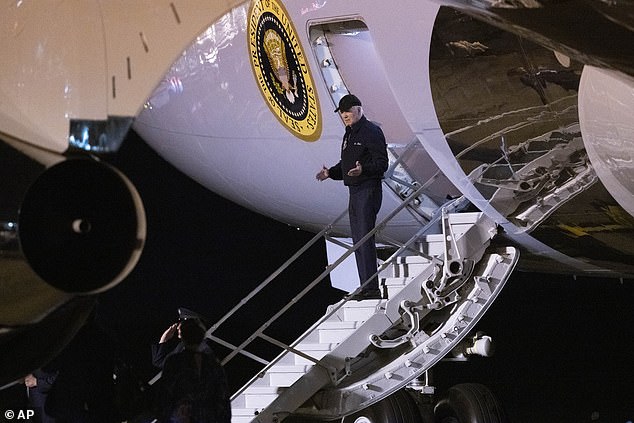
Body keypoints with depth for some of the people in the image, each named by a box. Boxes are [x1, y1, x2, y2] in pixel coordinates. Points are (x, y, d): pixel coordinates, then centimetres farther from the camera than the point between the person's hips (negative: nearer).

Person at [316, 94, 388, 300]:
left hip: (368, 190, -10)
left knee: (365, 239, -14)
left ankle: (371, 288, -15)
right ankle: (366, 287, 13)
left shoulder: (372, 132, -9)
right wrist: (330, 173, 10)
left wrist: (363, 169, -31)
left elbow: (382, 163, -15)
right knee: (358, 241, 9)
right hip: (354, 191, 10)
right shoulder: (349, 135, 20)